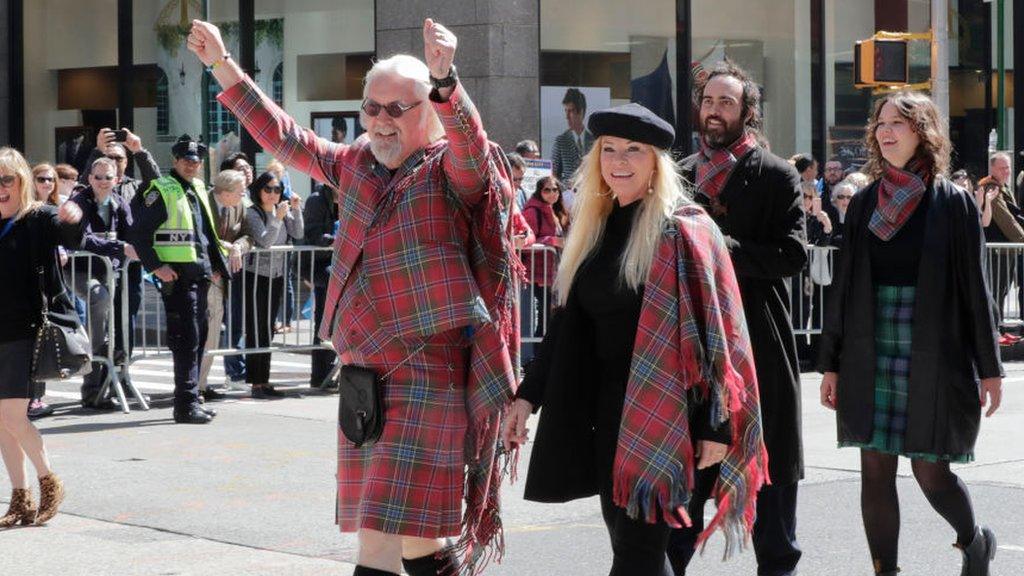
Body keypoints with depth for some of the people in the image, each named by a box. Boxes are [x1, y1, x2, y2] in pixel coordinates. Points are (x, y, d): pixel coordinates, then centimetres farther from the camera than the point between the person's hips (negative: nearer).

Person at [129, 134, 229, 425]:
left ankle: (191, 399, 20)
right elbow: (139, 233, -13)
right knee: (186, 339, -11)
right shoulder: (162, 191, -8)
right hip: (177, 275, -8)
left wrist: (216, 265, 19)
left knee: (198, 337, 12)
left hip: (200, 274, 8)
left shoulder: (199, 190, 17)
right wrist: (156, 266, -19)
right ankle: (186, 404, -9)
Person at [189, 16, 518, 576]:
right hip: (365, 371, 7)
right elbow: (282, 135, 22)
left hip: (425, 373, -7)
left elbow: (468, 139, -27)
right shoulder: (356, 166, 14)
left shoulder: (451, 173, -6)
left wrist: (444, 80, -46)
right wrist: (221, 64, 19)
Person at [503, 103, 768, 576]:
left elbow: (711, 331, -12)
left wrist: (715, 425, -15)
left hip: (662, 414, -7)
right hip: (607, 411, 7)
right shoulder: (594, 230, 13)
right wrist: (528, 395, 11)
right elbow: (569, 323, 17)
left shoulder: (682, 231, -8)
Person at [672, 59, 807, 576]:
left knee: (770, 463, 5)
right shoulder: (682, 175, 12)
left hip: (759, 339, -4)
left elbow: (792, 254, -12)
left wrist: (725, 250, -20)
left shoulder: (776, 176, -2)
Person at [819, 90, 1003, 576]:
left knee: (930, 472, 1)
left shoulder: (953, 203, -2)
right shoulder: (864, 203, 7)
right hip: (870, 359, 3)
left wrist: (989, 367, -2)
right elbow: (846, 287, 10)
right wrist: (831, 363, 10)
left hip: (932, 361, -3)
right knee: (876, 472, 3)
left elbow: (974, 289, -1)